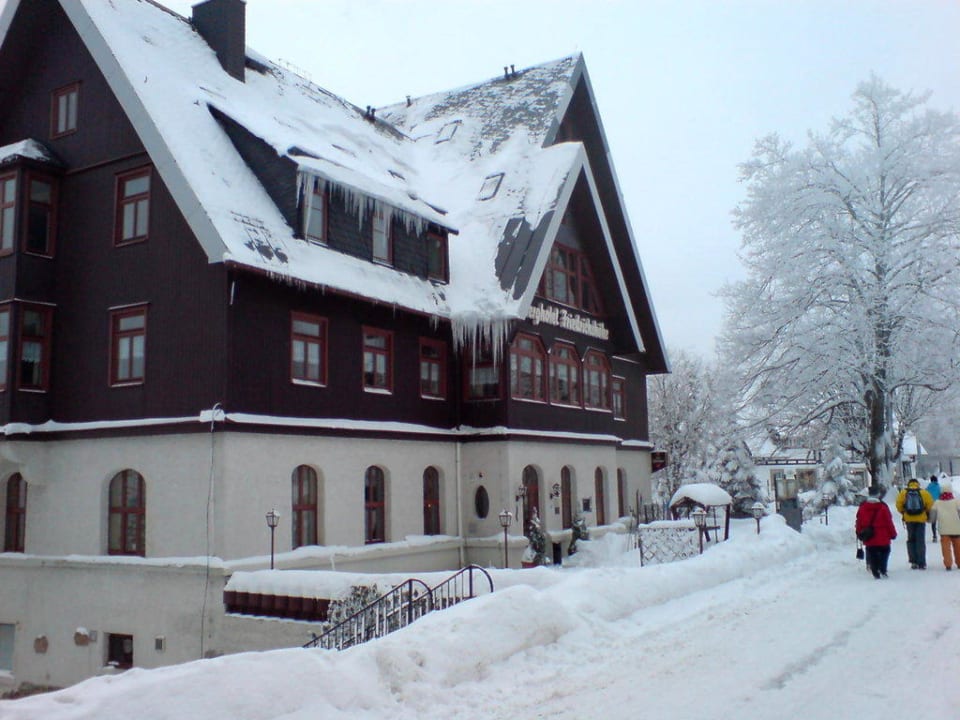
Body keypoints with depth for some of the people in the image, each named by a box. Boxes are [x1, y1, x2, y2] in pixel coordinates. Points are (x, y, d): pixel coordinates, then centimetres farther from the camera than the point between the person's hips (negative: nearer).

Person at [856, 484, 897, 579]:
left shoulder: (862, 507, -1)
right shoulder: (883, 507, -13)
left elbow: (859, 522, 6)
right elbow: (889, 522, -7)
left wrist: (859, 533, 18)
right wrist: (893, 533, 5)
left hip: (868, 539, 3)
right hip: (883, 538, -3)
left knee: (872, 555, 10)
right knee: (885, 552, 13)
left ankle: (875, 573, 6)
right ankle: (882, 570, 2)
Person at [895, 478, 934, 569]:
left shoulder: (903, 492, 2)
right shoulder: (924, 492, -1)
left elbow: (899, 504, -4)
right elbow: (930, 504, -6)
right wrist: (926, 512, 12)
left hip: (909, 519, 1)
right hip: (921, 519, -1)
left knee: (911, 540, 14)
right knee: (920, 541, 4)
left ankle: (913, 562, 8)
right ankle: (921, 563, 1)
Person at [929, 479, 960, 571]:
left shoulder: (937, 502, 0)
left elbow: (932, 514, 4)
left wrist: (931, 520, 24)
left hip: (944, 530, -1)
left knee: (946, 547, -2)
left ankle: (948, 564, -10)